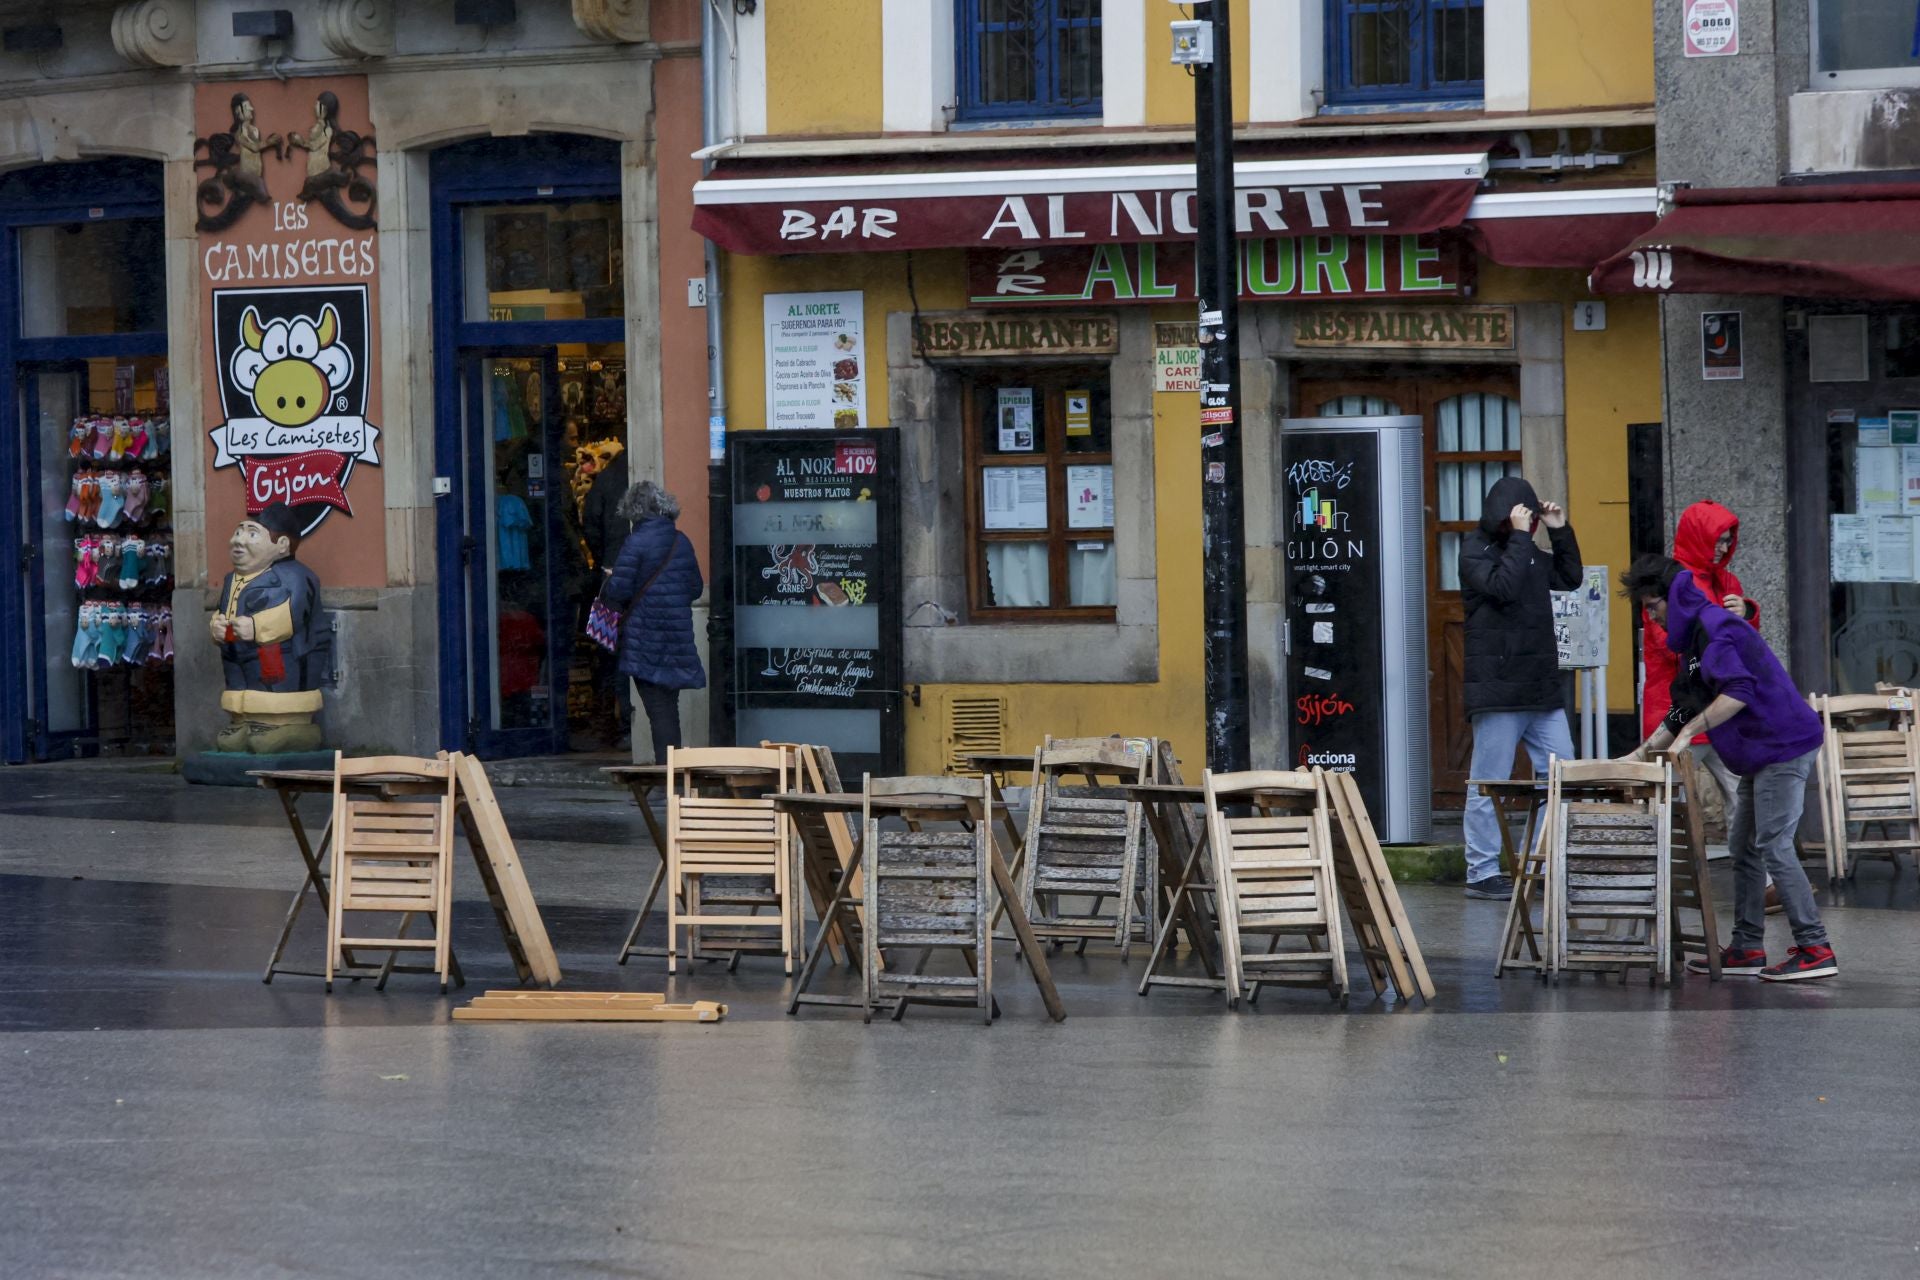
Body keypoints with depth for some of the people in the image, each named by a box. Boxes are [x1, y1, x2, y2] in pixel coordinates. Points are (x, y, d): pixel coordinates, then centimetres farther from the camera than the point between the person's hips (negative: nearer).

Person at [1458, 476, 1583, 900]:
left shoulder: (1528, 553, 17)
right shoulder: (1475, 550, -5)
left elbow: (1570, 578, 24)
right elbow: (1503, 586, -21)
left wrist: (1560, 532, 13)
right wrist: (1520, 537, -17)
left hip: (1542, 688, 8)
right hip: (1498, 688, -8)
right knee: (1490, 782, -4)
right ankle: (1482, 872, 0)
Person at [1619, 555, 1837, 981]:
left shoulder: (1714, 627, -14)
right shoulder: (1693, 637, 19)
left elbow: (1737, 692, -26)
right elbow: (1682, 713, 24)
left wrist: (1690, 729, -20)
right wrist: (1641, 754, 19)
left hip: (1784, 746, -11)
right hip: (1762, 754, 11)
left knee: (1773, 847, -12)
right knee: (1743, 848, 12)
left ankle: (1815, 949, -13)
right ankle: (1747, 948, 16)